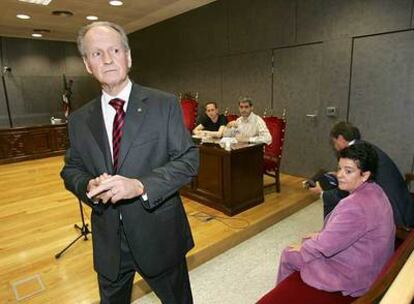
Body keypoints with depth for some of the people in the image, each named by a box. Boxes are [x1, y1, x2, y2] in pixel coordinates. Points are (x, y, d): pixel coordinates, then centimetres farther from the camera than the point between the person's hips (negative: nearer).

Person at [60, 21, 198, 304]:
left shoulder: (165, 104, -9)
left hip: (159, 235, -2)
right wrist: (88, 187, -15)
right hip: (107, 241, 3)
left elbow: (188, 159, -12)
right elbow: (71, 169, 8)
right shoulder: (79, 119, 2)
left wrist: (141, 185, -26)